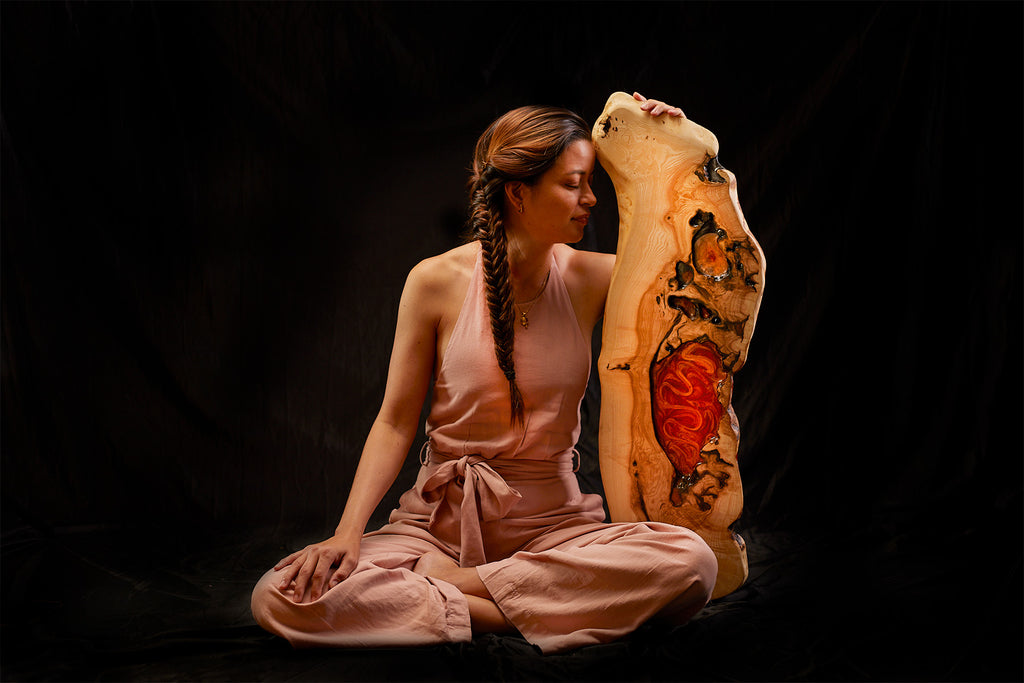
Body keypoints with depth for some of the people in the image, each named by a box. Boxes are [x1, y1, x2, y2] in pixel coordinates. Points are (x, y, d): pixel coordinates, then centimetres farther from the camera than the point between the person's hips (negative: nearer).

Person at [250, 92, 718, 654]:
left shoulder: (592, 279, 0)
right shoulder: (438, 282, -5)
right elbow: (396, 422, -1)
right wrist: (349, 531, -15)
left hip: (551, 518, 2)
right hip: (441, 517, -1)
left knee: (691, 563, -30)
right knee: (279, 597, -25)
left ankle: (446, 584, -19)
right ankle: (527, 613, -20)